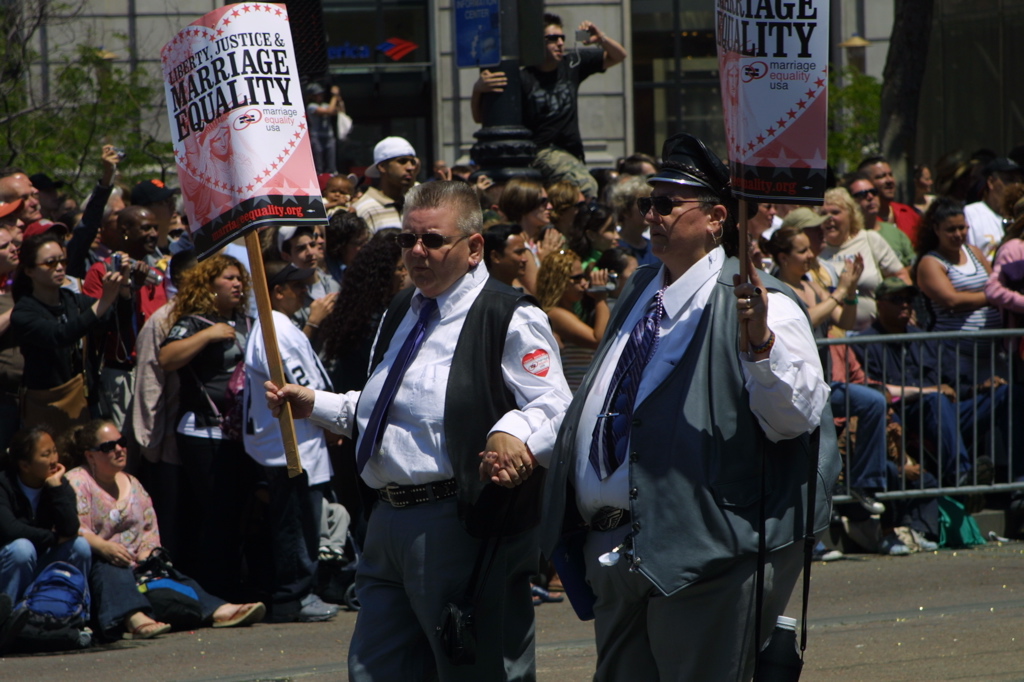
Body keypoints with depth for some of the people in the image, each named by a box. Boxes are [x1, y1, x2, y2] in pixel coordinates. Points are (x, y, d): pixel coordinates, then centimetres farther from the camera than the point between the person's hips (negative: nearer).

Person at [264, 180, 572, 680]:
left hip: (462, 526, -9)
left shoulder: (509, 320, -8)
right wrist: (314, 405, 17)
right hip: (389, 523, 9)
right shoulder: (400, 314, 20)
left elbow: (554, 410, -20)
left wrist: (514, 433, -40)